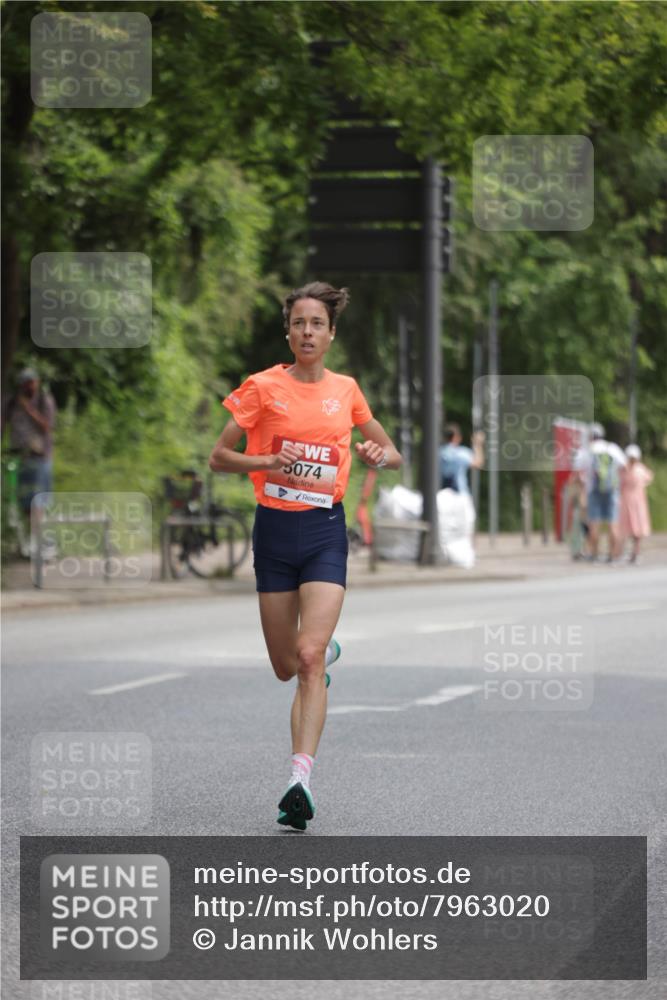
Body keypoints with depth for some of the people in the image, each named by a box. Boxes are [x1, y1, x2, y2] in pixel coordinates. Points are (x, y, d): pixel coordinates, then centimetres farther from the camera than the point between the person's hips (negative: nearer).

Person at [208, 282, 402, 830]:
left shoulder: (346, 390, 6)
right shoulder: (263, 387, -1)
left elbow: (393, 454, 18)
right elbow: (218, 457, 0)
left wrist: (379, 456, -6)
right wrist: (265, 461, -18)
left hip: (326, 529, 0)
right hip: (275, 529, 1)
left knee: (309, 657, -17)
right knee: (285, 666, 10)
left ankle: (301, 778, -22)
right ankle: (328, 651, 47)